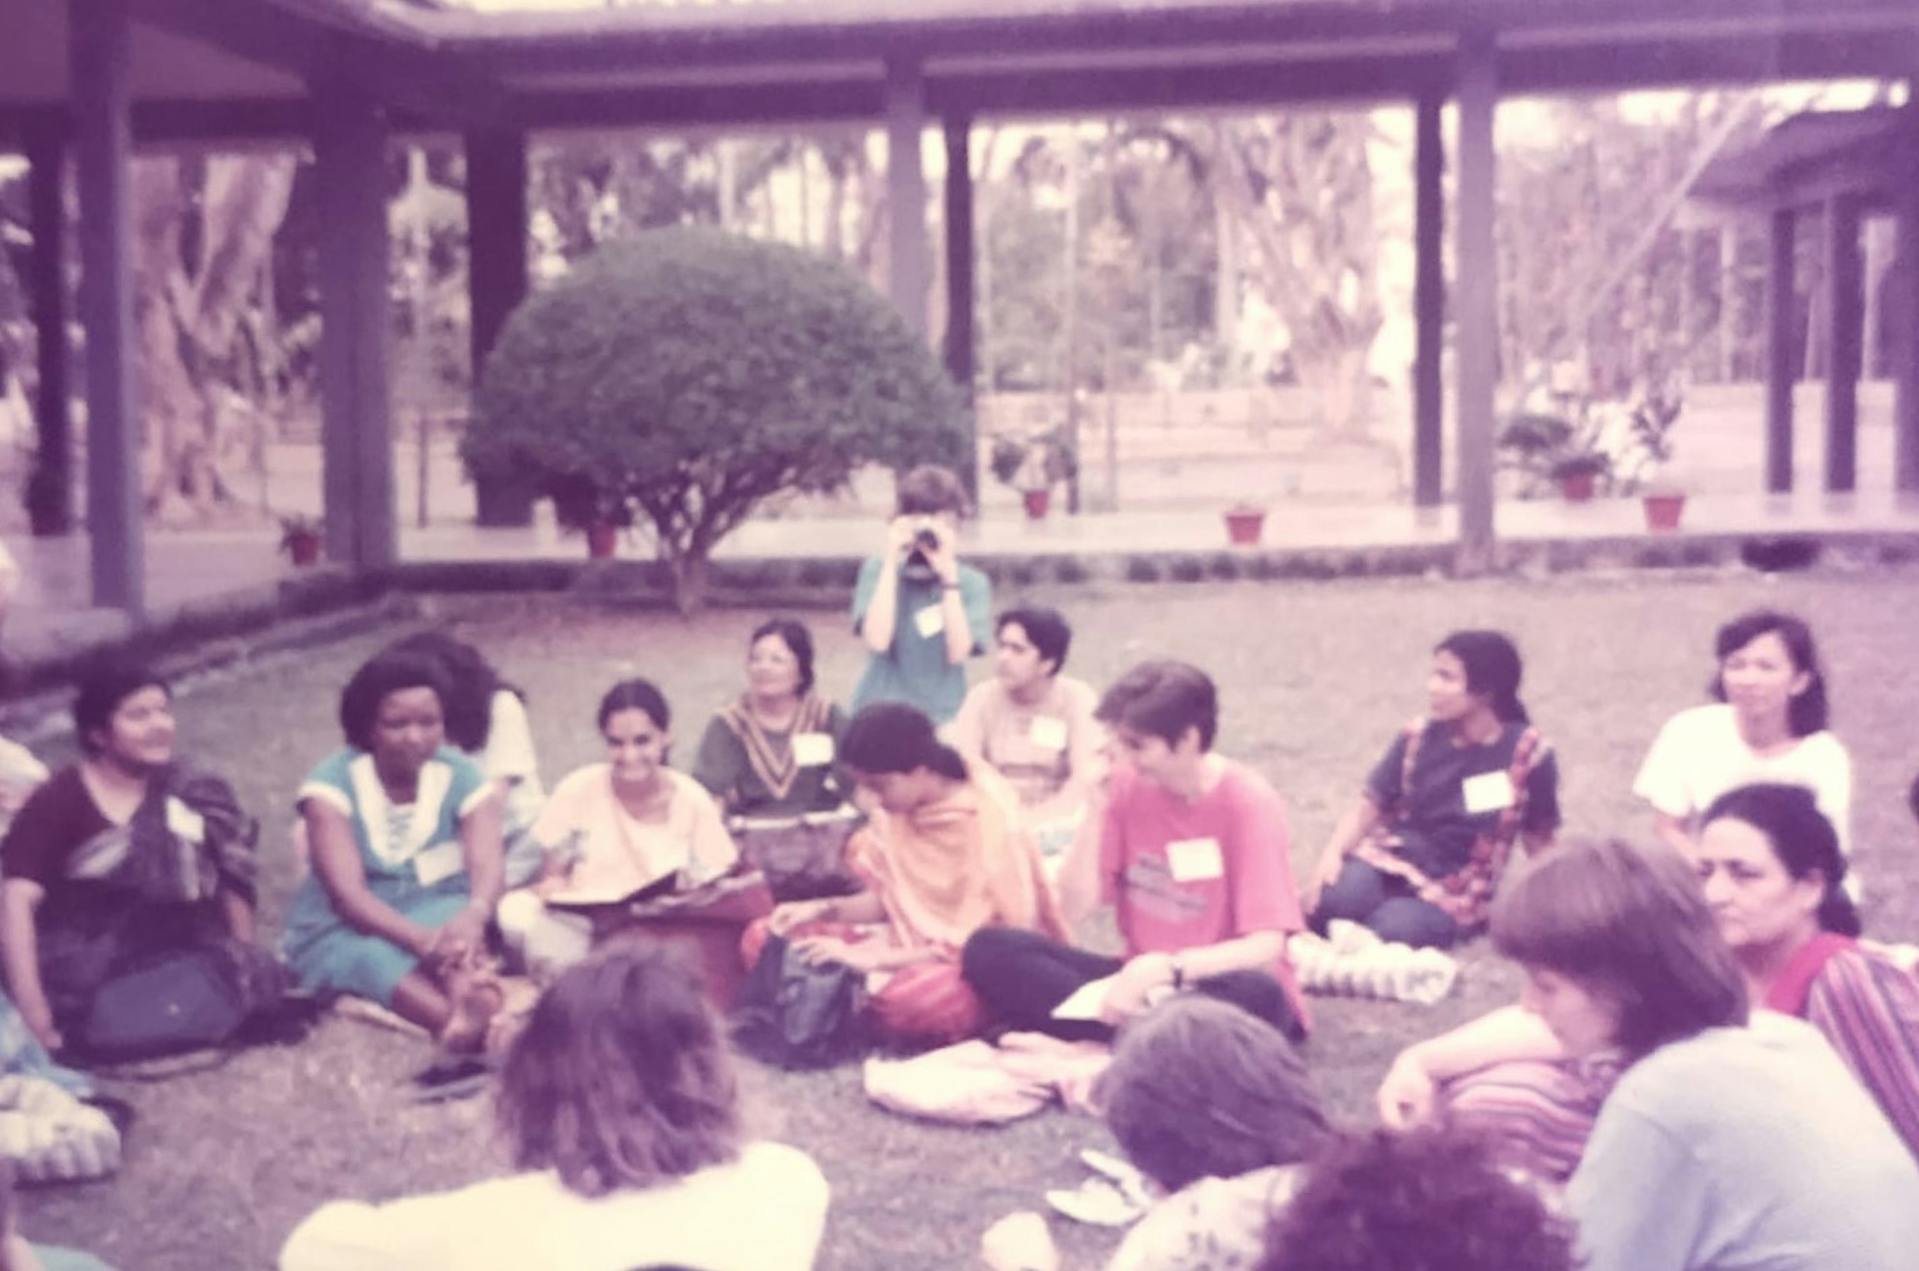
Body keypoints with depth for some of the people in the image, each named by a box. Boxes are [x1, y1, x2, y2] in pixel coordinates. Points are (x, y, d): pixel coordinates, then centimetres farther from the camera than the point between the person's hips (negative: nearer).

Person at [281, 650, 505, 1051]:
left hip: (440, 915, 1)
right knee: (375, 957, -36)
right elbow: (346, 891, -24)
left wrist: (473, 916, -47)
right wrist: (421, 939, -42)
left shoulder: (463, 778, -6)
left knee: (453, 914, -34)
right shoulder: (333, 782, -13)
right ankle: (465, 1022, -63)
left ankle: (466, 995, -66)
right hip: (343, 932, -1)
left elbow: (486, 868, -21)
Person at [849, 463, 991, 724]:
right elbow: (877, 641, -12)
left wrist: (948, 575, -13)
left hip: (942, 716, 0)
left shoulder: (972, 582, 2)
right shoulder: (878, 568, 3)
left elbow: (958, 653, -12)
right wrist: (891, 563, -11)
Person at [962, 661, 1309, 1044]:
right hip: (1143, 981, 5)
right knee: (989, 949, -15)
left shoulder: (1248, 802, -16)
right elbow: (1073, 910, -5)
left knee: (1256, 996, -41)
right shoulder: (1129, 785, -2)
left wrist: (1163, 968, -33)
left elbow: (1266, 948, -23)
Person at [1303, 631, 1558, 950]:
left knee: (1391, 930, -34)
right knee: (1331, 901, -32)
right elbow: (1370, 804, 3)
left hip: (1455, 891, -2)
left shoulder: (1528, 753, -7)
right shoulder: (1418, 737, 0)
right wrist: (1333, 853, -13)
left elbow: (1540, 840, 3)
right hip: (1391, 858, 2)